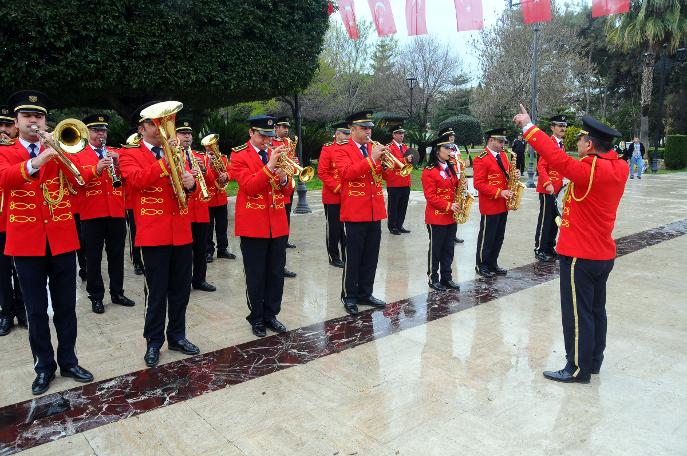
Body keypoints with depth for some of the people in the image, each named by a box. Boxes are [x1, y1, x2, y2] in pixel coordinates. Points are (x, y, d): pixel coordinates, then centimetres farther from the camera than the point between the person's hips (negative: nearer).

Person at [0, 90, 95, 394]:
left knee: (66, 306, 8)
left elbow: (78, 180, -8)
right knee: (36, 309, 6)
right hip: (26, 240, -1)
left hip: (62, 238, 1)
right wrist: (37, 161, -33)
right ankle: (44, 366, 19)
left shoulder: (57, 151, 9)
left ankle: (68, 361, 21)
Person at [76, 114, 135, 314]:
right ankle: (96, 297, 15)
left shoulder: (115, 154, 14)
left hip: (117, 212, 3)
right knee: (93, 258, 4)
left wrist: (117, 164, -13)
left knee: (117, 255, 10)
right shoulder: (78, 155, 4)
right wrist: (96, 170, -26)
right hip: (92, 214, -3)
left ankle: (117, 293, 22)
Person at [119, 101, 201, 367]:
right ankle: (154, 342, 17)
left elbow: (189, 182, 11)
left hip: (181, 232, 5)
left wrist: (191, 182, -12)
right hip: (153, 233, -5)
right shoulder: (129, 154, 2)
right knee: (156, 291, 3)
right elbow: (137, 180, -17)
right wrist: (165, 160, -23)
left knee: (181, 289, 11)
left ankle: (177, 336, 26)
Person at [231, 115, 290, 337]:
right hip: (253, 225, -5)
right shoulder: (239, 155, -3)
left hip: (278, 224, 5)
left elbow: (286, 190, 10)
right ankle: (256, 318, 19)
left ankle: (271, 315, 24)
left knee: (276, 274, 10)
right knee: (256, 275, 4)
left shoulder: (275, 153, 12)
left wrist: (284, 178, -12)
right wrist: (269, 166, -25)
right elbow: (249, 187, -17)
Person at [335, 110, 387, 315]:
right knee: (353, 257, 2)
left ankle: (365, 293, 24)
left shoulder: (375, 148, 13)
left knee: (371, 257, 12)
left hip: (375, 211, 6)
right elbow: (347, 172, -20)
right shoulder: (342, 150, -3)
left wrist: (385, 161, -10)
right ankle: (349, 296, 14)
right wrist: (371, 158, -23)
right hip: (355, 212, -6)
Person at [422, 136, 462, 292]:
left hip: (451, 216, 7)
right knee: (435, 249, 3)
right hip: (436, 217, -7)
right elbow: (430, 196, -16)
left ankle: (447, 277, 22)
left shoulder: (451, 168, 12)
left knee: (449, 248, 12)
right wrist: (448, 206, -22)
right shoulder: (429, 171, -12)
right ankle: (433, 279, 15)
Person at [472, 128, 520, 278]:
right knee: (487, 237, 4)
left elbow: (507, 173, 21)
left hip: (503, 205, 8)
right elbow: (479, 184, -19)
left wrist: (515, 174, -2)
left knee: (499, 237, 15)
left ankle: (492, 264, 27)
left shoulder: (503, 155, 11)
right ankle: (481, 265, 18)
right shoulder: (481, 160, -14)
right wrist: (499, 192, -23)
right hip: (490, 206, -8)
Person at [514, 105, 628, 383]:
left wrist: (528, 127, -21)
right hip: (603, 254, 9)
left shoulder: (591, 170, -23)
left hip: (580, 256, -9)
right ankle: (594, 361, 33)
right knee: (596, 309, 19)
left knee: (577, 314, 3)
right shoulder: (620, 168, 2)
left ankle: (578, 369, 14)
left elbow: (557, 158, -28)